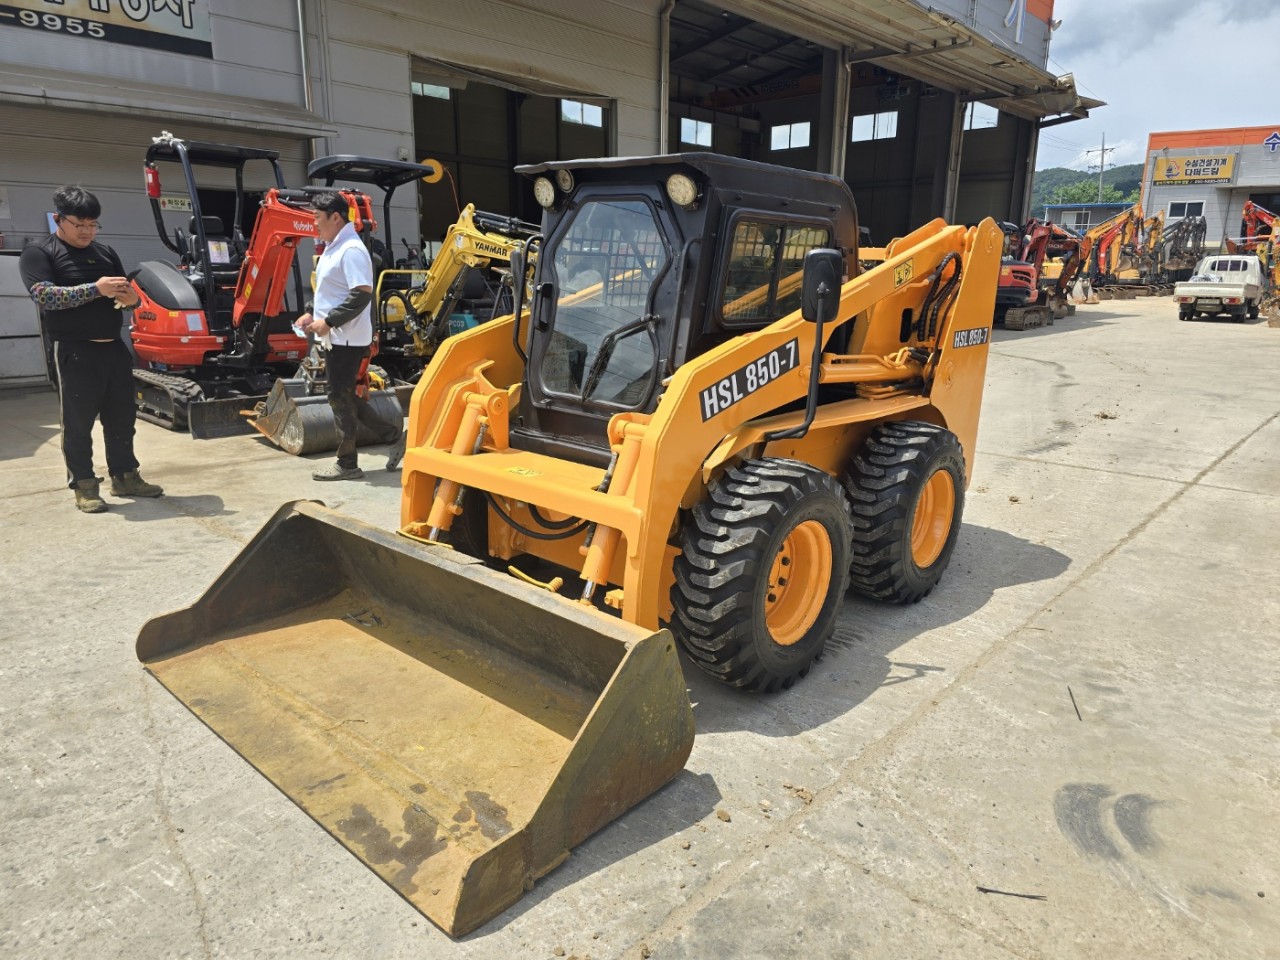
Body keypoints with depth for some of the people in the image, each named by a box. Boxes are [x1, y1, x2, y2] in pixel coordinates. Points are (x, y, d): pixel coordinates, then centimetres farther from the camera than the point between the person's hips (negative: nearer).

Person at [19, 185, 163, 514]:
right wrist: (96, 289, -23)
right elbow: (45, 296, -16)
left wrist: (130, 297, -3)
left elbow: (126, 292, 22)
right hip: (75, 352, -6)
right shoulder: (38, 253, -2)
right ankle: (83, 485, 8)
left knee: (122, 417, 11)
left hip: (114, 347, 6)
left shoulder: (105, 252, 16)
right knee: (78, 422, 0)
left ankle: (125, 477, 21)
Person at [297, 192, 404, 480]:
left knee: (341, 398, -2)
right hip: (337, 338, 10)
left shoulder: (351, 250, -16)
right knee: (344, 396, 13)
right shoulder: (332, 248, 14)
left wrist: (329, 321, -22)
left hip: (347, 339, -10)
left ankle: (347, 464, 9)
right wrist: (312, 313, 11)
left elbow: (362, 295, -24)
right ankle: (393, 435, 21)